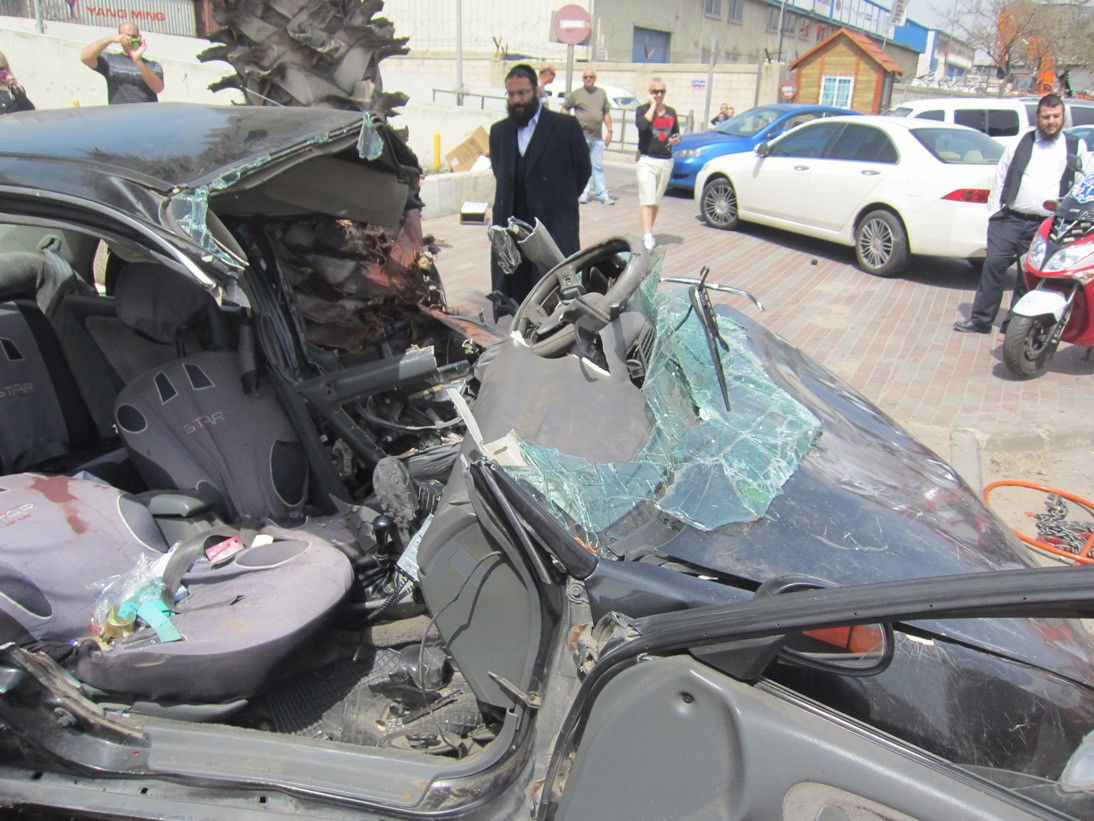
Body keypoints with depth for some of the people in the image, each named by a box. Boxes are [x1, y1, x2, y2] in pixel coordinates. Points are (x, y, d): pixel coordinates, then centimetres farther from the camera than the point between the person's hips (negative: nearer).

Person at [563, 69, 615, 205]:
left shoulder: (602, 93, 13)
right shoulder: (576, 94, 3)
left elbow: (606, 113, 16)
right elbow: (565, 108, 10)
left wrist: (609, 130, 9)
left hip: (598, 137, 3)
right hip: (581, 135, -3)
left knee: (598, 166, 3)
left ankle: (602, 194, 5)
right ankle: (583, 193, 6)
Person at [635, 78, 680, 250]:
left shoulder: (671, 112, 14)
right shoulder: (642, 110, 0)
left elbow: (676, 134, 23)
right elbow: (642, 125, -23)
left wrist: (676, 140, -1)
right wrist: (653, 105, -12)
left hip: (666, 162, 5)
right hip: (647, 160, -5)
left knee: (657, 201, 10)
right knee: (647, 200, -14)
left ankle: (648, 231, 21)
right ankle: (647, 237, -20)